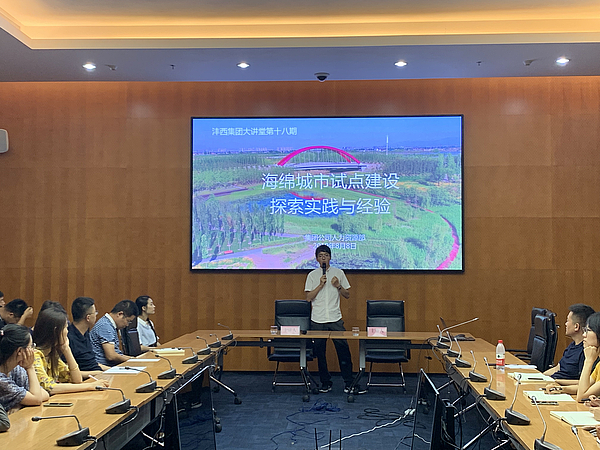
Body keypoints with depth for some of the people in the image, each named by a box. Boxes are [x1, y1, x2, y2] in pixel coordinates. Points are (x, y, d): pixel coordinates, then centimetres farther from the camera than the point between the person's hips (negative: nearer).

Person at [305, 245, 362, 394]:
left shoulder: (339, 273, 8)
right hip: (318, 321, 0)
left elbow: (347, 295, 10)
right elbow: (308, 297, -1)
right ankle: (325, 382, 17)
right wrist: (320, 285, -10)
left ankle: (349, 384, 1)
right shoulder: (312, 275, 6)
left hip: (336, 319, 0)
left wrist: (338, 286, -8)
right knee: (320, 352, 5)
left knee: (344, 351, -5)